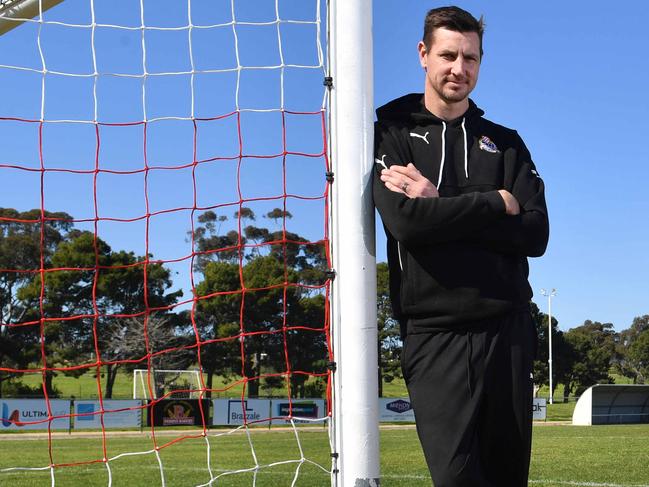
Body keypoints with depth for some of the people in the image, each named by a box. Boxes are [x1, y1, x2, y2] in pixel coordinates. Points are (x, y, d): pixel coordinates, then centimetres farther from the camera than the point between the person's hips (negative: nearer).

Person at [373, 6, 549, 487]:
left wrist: (440, 206, -9)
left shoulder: (505, 142, 14)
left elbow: (535, 234, -1)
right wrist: (499, 203, -6)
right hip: (433, 334, -3)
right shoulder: (391, 134, 7)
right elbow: (404, 221, -12)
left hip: (508, 332, 3)